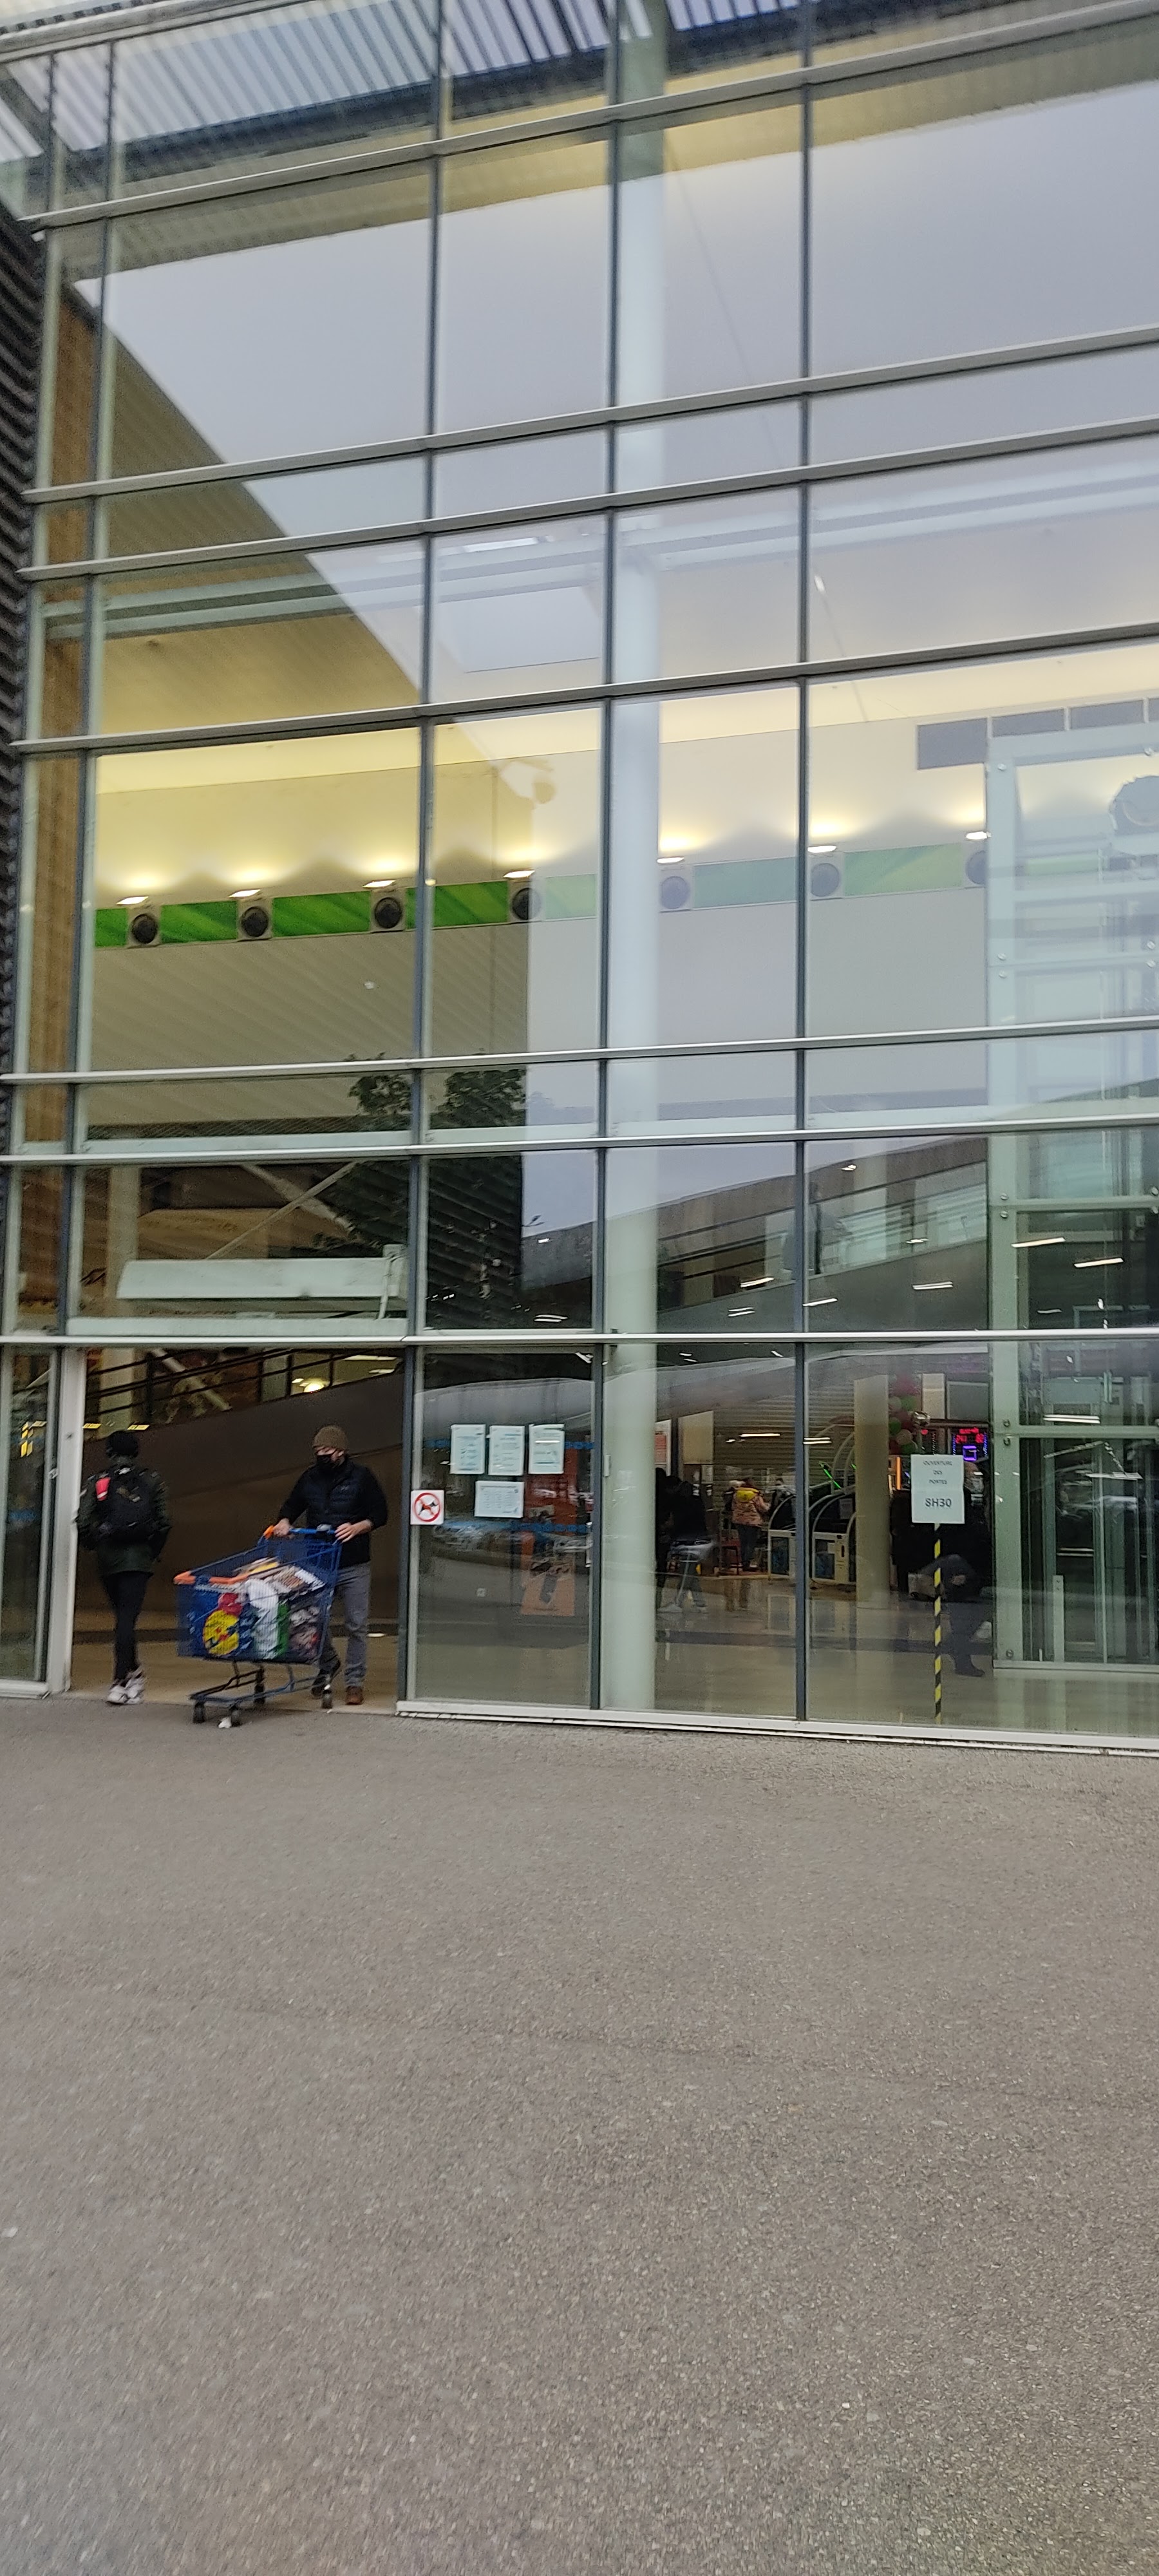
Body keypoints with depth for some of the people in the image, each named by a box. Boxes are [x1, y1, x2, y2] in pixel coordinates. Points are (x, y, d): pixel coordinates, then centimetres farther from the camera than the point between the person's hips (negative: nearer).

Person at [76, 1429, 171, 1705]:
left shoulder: (97, 1482, 1)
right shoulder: (151, 1481, 3)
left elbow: (83, 1523, -6)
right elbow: (164, 1522, -1)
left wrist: (93, 1546, 12)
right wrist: (153, 1552, 12)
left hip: (108, 1558, 1)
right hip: (138, 1558, -1)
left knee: (123, 1616, 18)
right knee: (127, 1618, -3)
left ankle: (132, 1672, 26)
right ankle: (120, 1682, -11)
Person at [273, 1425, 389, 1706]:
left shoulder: (361, 1477, -3)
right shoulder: (310, 1478, 8)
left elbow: (379, 1515, -2)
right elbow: (292, 1505, 20)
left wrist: (357, 1528, -18)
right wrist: (284, 1521, -1)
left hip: (353, 1567, -3)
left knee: (356, 1625, 0)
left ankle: (355, 1681, 9)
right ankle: (326, 1665, 32)